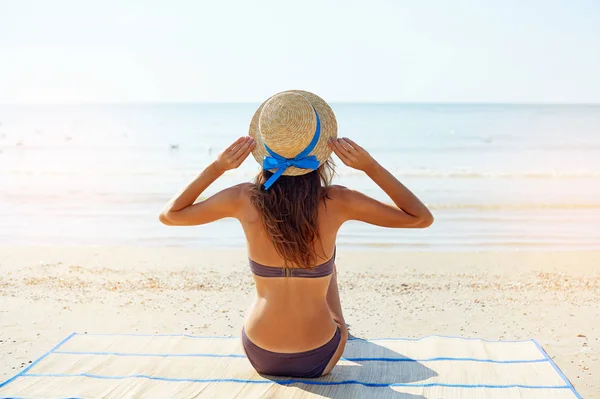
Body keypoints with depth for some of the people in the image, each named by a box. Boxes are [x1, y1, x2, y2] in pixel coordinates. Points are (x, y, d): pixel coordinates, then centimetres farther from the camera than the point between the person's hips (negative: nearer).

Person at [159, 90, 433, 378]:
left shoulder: (244, 200, -18)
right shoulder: (336, 202, -22)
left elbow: (169, 215, -2)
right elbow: (422, 218, -11)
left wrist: (216, 167, -9)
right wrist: (370, 166, -15)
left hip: (260, 357, 1)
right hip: (319, 360, -1)